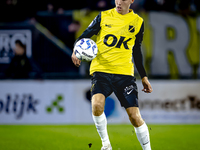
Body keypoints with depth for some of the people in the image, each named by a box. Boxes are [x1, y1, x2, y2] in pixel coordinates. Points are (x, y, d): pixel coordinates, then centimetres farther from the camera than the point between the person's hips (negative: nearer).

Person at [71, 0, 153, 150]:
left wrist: (144, 77, 19)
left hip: (124, 73, 1)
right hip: (101, 69, -1)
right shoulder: (103, 16, 4)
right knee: (97, 105, -26)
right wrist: (75, 51, -16)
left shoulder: (138, 22, 8)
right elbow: (85, 35, 5)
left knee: (135, 116, -7)